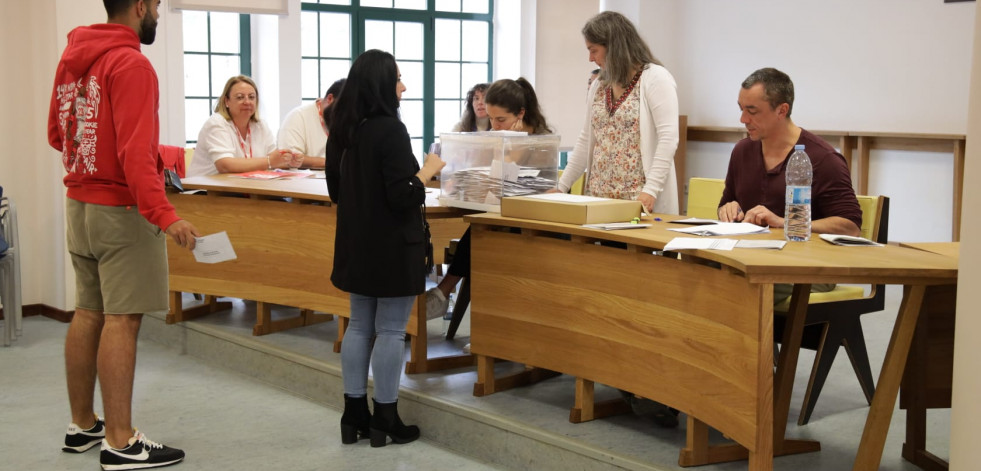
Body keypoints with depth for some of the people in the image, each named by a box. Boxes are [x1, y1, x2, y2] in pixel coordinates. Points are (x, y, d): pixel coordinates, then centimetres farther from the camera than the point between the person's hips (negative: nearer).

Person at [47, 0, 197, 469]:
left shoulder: (71, 58, 9)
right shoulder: (130, 65, -17)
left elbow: (57, 135, 16)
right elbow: (136, 151, -25)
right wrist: (164, 215, -29)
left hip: (80, 202, 9)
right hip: (122, 209, -9)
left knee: (87, 313, 14)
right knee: (121, 320, -6)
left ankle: (82, 424, 24)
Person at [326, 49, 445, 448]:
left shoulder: (342, 130, 6)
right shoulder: (390, 130, -18)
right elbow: (403, 197, -21)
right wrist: (429, 170, -6)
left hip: (357, 243, 8)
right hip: (392, 246, -8)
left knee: (359, 326, 14)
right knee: (390, 331, 1)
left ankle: (354, 416, 19)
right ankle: (385, 421, 9)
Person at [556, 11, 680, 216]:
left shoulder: (656, 78, -6)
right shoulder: (599, 86, 15)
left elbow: (668, 138, -14)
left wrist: (650, 189, -22)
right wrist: (561, 187, 15)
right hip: (599, 197, 6)